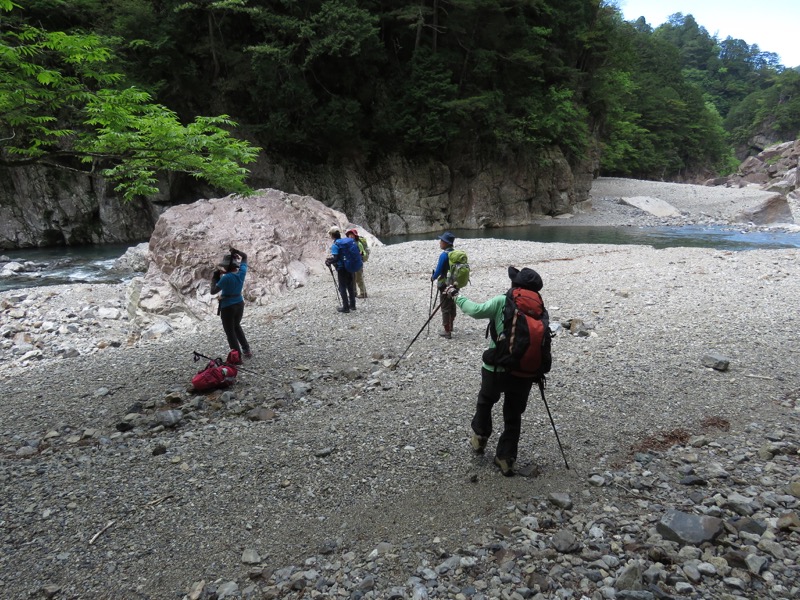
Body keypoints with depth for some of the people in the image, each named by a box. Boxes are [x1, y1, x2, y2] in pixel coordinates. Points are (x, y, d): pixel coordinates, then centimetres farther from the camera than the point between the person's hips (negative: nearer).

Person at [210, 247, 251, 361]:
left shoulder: (226, 278, -25)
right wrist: (236, 252, -4)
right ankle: (247, 350, 29)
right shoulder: (242, 272, -7)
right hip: (239, 303, 7)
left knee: (230, 332, 7)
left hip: (228, 306, -7)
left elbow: (213, 291, -19)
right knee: (236, 326, 28)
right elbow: (244, 257, 11)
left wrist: (215, 278, -7)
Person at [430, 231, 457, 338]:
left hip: (445, 284, -7)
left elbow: (438, 271, -20)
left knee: (445, 307, 2)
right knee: (452, 305, 20)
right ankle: (450, 327, 37)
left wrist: (433, 277, 1)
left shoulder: (444, 255, -20)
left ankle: (447, 331, 7)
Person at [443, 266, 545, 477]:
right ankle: (506, 458, 21)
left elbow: (475, 310, -16)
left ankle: (479, 439, 42)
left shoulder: (502, 302, -15)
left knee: (485, 403, 27)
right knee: (513, 417, 16)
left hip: (496, 369, -2)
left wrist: (456, 295, 0)